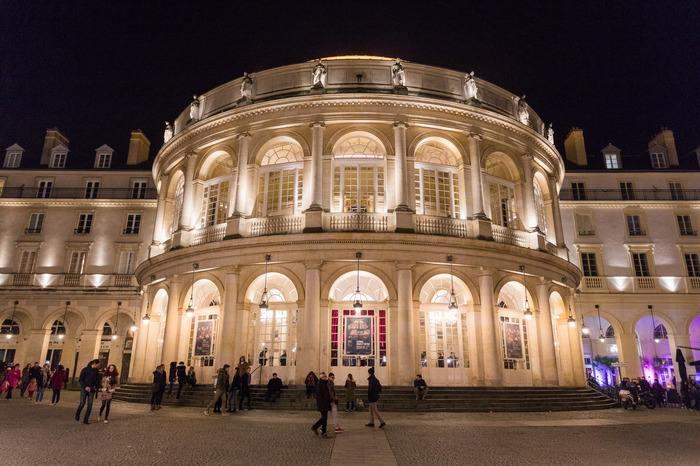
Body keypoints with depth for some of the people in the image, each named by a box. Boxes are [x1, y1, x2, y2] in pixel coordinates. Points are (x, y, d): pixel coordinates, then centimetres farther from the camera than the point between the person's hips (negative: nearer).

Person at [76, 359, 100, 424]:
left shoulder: (96, 371, 7)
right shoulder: (85, 369, -6)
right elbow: (80, 380, -7)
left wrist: (95, 386, -3)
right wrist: (85, 387, -17)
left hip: (91, 390, 3)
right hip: (84, 389, -3)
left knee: (90, 405, -3)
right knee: (82, 403, -6)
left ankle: (85, 420, 4)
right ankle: (77, 414, 26)